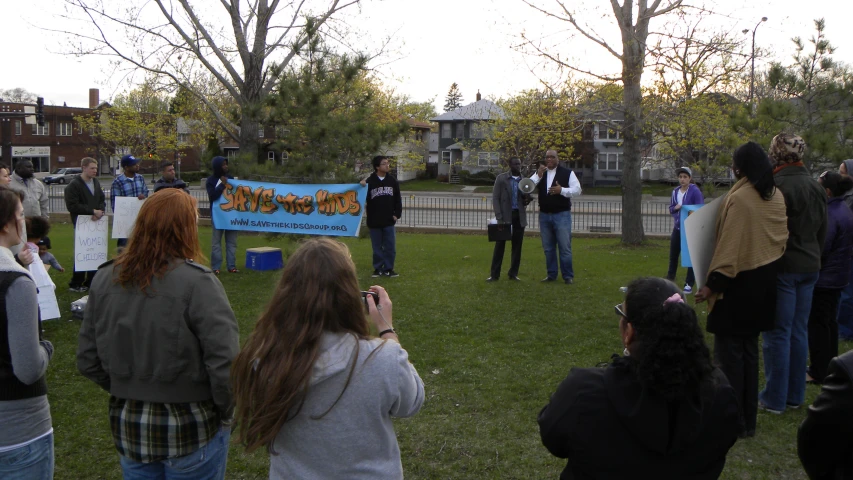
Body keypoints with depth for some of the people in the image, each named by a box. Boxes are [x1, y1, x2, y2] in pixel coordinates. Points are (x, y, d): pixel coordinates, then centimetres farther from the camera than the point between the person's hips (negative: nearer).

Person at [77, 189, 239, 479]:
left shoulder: (104, 279, -3)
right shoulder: (197, 282, -20)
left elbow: (88, 361, 2)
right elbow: (224, 364, -24)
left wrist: (126, 391, 13)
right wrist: (226, 414, -9)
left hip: (126, 427, 5)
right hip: (191, 428, -4)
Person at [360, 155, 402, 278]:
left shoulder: (392, 180, 3)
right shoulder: (370, 181, -7)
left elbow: (397, 198, 8)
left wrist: (397, 214, 1)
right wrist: (363, 188, -26)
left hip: (388, 220, 2)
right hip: (374, 221, -2)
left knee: (390, 247, 4)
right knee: (377, 247, 8)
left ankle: (388, 269, 15)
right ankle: (378, 269, 17)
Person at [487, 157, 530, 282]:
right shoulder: (501, 178, -1)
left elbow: (525, 201, 15)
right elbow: (495, 198, -4)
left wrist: (527, 199, -10)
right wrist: (499, 217, -13)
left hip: (519, 216, 3)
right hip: (505, 216, -3)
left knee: (517, 246, 5)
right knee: (500, 245, 0)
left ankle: (513, 273, 14)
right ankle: (495, 274, 5)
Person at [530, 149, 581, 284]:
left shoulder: (567, 173, 0)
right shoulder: (540, 173, 11)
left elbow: (577, 190, -5)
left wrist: (562, 190, -19)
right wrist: (538, 175, -14)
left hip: (562, 215, -4)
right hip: (544, 215, 4)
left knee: (565, 247, -4)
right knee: (548, 248, 10)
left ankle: (568, 276, 3)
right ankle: (551, 274, 19)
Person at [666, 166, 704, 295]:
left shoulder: (695, 191, -11)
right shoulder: (675, 191, 7)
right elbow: (670, 208, 12)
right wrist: (675, 208, -9)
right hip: (677, 228, 6)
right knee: (673, 255, 13)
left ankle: (689, 284, 9)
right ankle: (670, 280, 28)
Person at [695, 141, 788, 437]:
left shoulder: (738, 199, -18)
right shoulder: (776, 197, 6)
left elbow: (729, 246, -21)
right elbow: (781, 238, 13)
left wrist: (712, 284, -17)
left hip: (738, 283, -8)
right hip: (765, 283, 8)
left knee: (729, 351, 0)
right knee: (750, 349, 16)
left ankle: (732, 421, 4)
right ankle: (748, 420, 23)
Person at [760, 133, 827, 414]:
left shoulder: (779, 186, -17)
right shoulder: (816, 188, 9)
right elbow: (822, 231, 16)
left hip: (783, 267, -8)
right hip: (810, 266, 8)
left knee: (778, 333, -1)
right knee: (799, 331, 13)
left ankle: (774, 399, 6)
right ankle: (795, 396, 22)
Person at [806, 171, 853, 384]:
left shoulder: (830, 214, -23)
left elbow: (820, 248, -22)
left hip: (824, 277, -10)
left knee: (817, 323, -2)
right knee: (829, 320, 18)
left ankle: (818, 372, 5)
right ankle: (831, 365, 28)